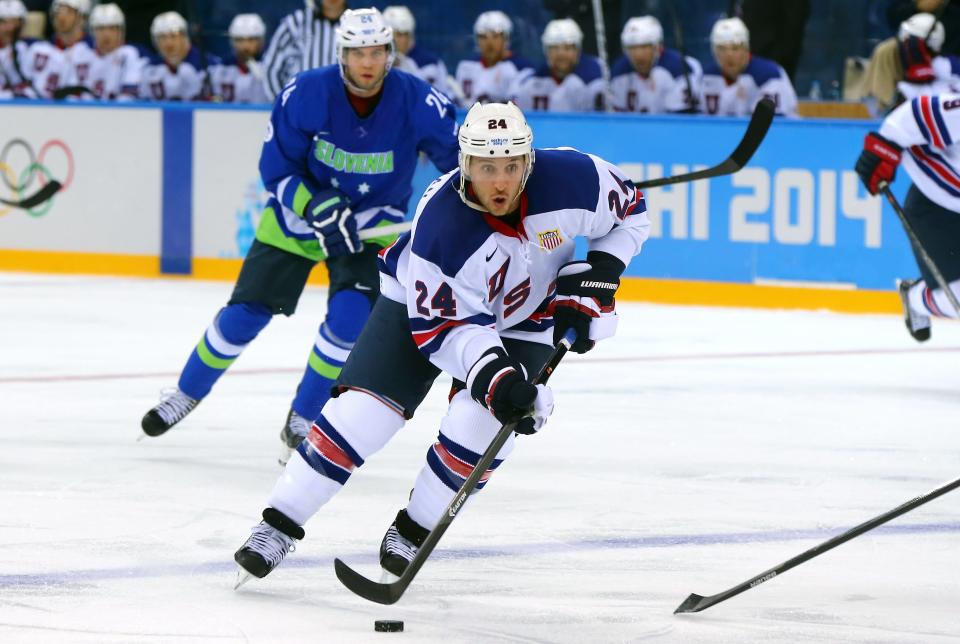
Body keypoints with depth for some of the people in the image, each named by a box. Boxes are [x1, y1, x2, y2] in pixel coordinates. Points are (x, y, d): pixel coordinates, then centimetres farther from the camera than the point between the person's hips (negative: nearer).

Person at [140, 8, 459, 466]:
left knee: (350, 315, -21)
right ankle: (186, 394, 24)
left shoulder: (418, 102, -21)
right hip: (298, 211, 0)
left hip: (371, 225, 0)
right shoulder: (305, 94, -23)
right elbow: (276, 168, -15)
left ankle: (301, 423, -3)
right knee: (244, 313, -1)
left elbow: (461, 157, -8)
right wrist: (316, 206, -30)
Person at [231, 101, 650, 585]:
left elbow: (629, 213, -6)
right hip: (426, 308, -2)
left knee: (480, 424, -20)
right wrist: (493, 376, -43)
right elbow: (448, 327, -29)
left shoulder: (573, 178, -28)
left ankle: (413, 532, 1)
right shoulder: (439, 225, -35)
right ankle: (278, 527, -3)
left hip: (521, 323, 2)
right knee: (360, 411, -14)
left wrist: (597, 278, -17)